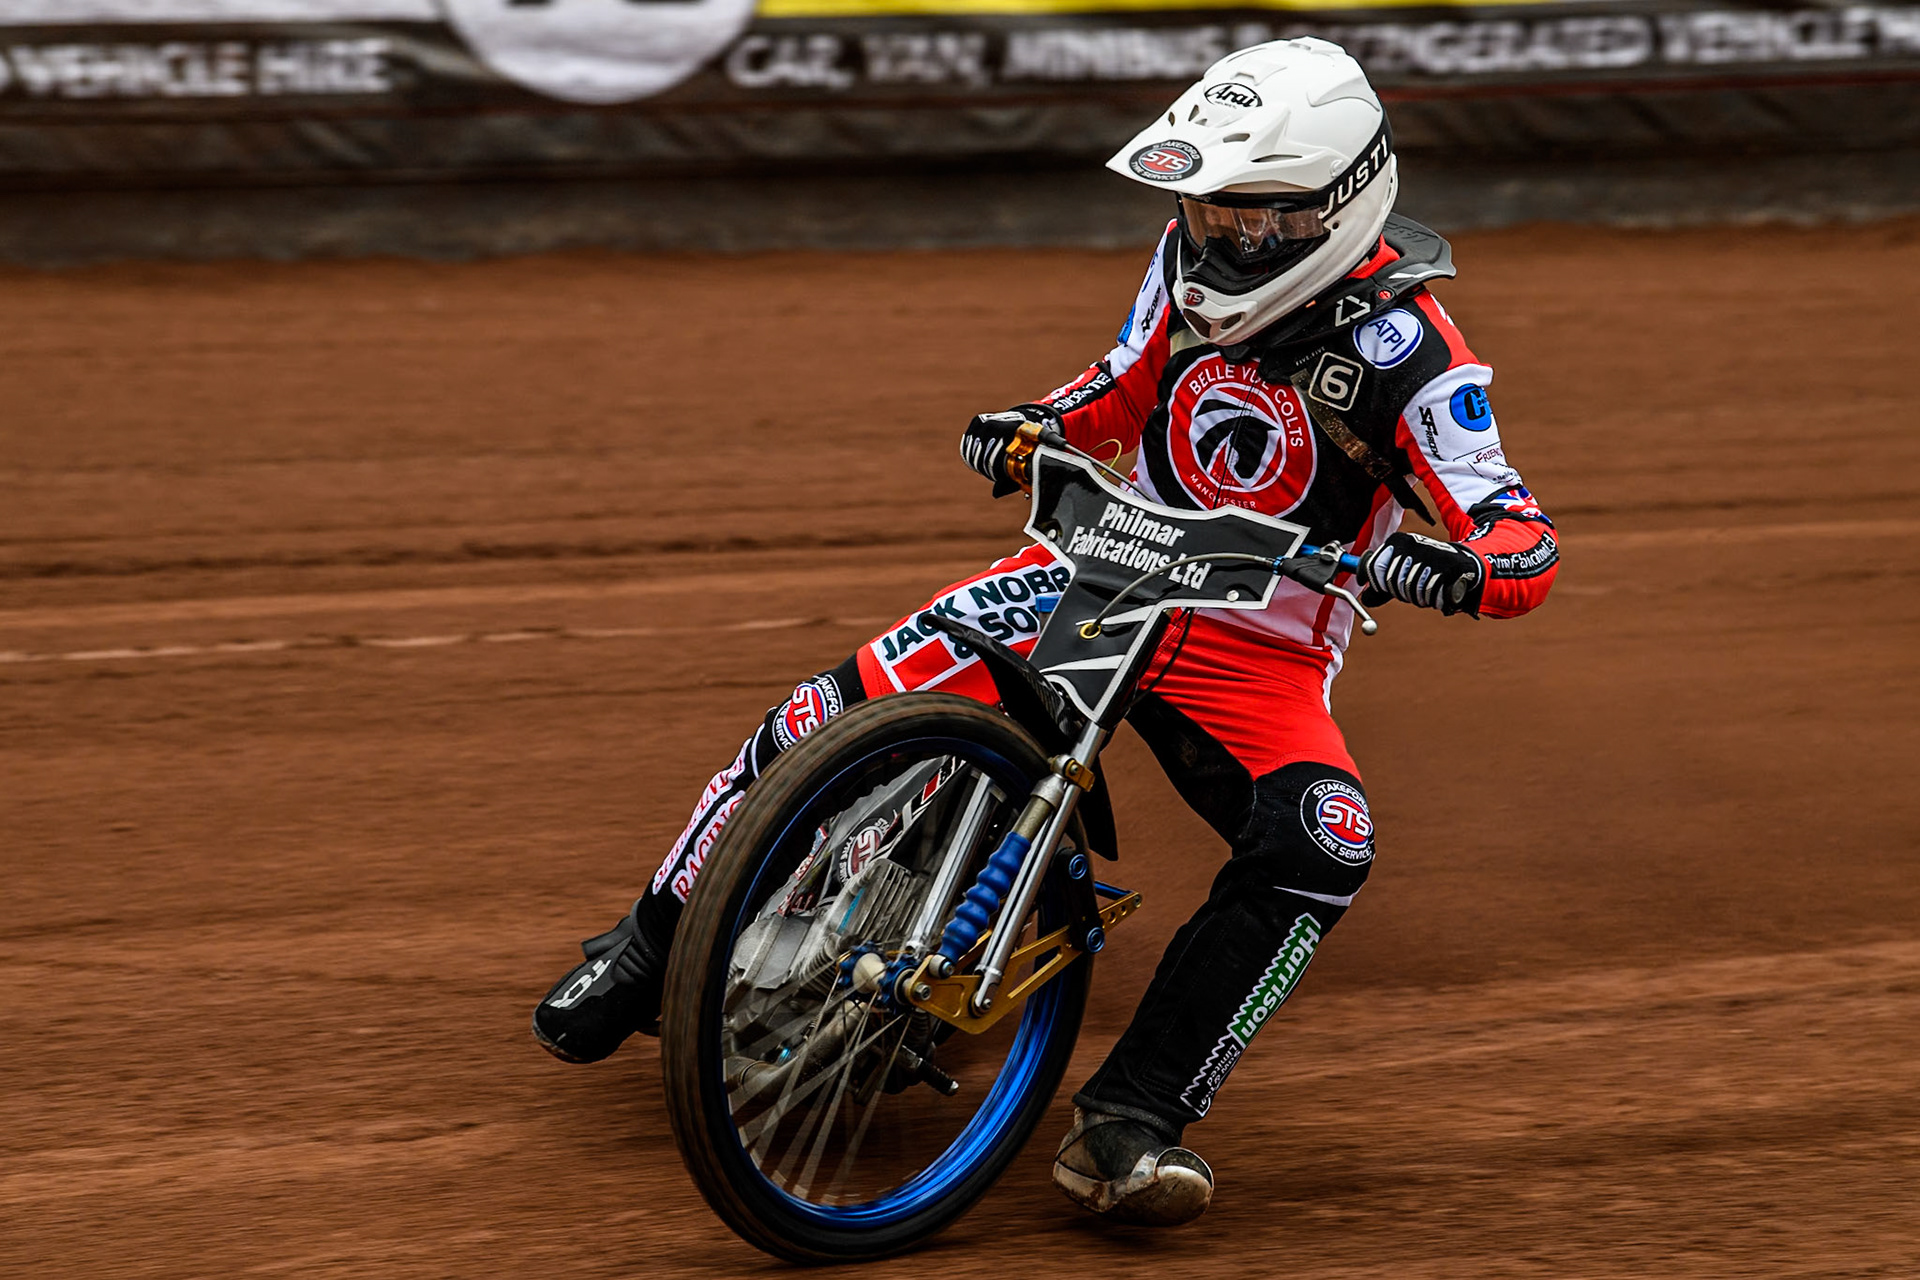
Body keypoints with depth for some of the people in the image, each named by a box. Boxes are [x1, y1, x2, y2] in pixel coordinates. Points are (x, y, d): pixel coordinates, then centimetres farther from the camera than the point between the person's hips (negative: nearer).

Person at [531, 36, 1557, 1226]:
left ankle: (1127, 1122, -29)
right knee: (837, 712, -12)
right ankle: (651, 948, 8)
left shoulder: (1406, 350, -19)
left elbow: (1528, 548, -24)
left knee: (1321, 845, -32)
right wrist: (1035, 424, -5)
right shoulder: (1194, 258, -2)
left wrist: (1438, 566, -46)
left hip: (1263, 651, -3)